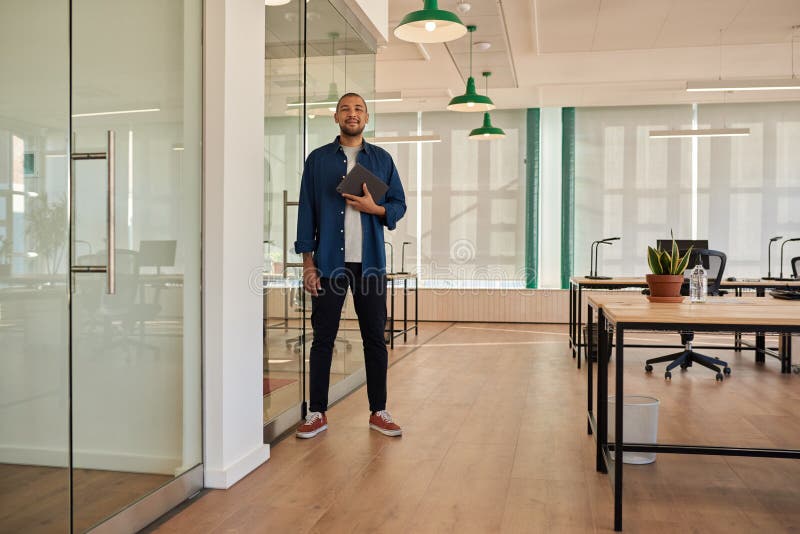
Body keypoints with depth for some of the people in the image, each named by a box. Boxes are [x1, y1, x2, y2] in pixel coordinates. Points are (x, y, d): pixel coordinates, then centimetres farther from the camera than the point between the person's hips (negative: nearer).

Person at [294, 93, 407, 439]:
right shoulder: (318, 159, 6)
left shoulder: (381, 159, 10)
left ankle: (378, 412, 17)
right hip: (329, 262, -1)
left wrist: (375, 208, -12)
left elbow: (399, 205, 11)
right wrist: (308, 262, -3)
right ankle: (317, 413, 13)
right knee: (323, 338, 3)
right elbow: (306, 211, 4)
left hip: (370, 262, 1)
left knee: (375, 338, 6)